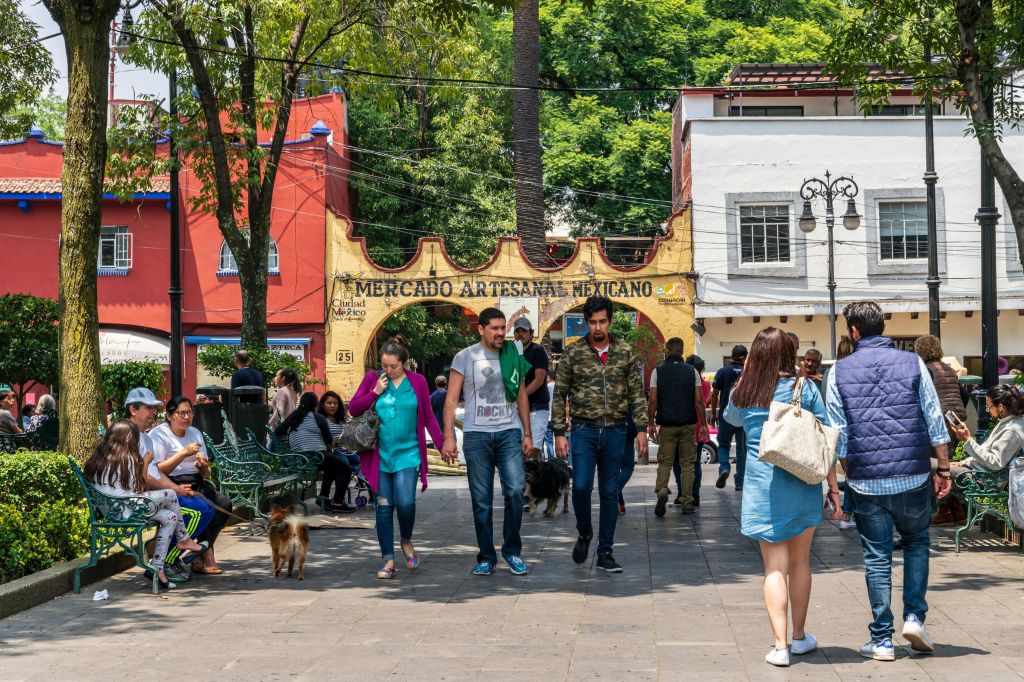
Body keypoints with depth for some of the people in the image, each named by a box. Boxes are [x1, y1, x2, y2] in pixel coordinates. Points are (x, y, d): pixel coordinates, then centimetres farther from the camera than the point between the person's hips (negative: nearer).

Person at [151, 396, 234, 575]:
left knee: (224, 503, -22)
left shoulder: (195, 433, 19)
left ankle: (199, 558, -17)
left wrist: (203, 466, -5)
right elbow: (158, 471, -13)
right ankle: (207, 556, -18)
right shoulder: (159, 434, 0)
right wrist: (184, 453, -18)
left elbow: (207, 474, 19)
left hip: (197, 484, 6)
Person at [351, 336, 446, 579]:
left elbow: (428, 417, 8)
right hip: (381, 455, 1)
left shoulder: (417, 382, 3)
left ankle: (406, 541, 15)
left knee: (405, 502, -15)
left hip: (408, 454, -1)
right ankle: (388, 560, 11)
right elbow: (353, 409, 4)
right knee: (384, 506, 3)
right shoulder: (372, 378, 4)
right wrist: (375, 392, -8)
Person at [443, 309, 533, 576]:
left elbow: (522, 397, 15)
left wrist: (527, 433, 10)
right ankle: (486, 557, 13)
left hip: (509, 433, 2)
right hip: (477, 434, -1)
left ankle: (512, 550, 6)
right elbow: (451, 400, -1)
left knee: (515, 490, -11)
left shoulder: (514, 356, 9)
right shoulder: (465, 357, 0)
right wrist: (449, 437, -9)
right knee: (481, 500, 3)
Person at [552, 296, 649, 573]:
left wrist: (641, 429, 1)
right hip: (584, 429, -2)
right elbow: (560, 395, 1)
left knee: (610, 493, 6)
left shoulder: (625, 353, 4)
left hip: (615, 431, 2)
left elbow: (637, 394, 8)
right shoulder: (573, 353, -1)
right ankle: (584, 533, 14)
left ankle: (605, 553, 14)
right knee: (581, 486, -14)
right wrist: (559, 433, -4)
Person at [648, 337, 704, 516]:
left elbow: (653, 401, -5)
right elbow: (699, 401, -1)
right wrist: (703, 424, 5)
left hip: (666, 425, -1)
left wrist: (651, 423, 4)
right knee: (687, 464, 8)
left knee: (665, 462, 6)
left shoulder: (658, 371, -1)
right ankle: (687, 503, 8)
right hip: (688, 424, 1)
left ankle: (662, 491, -18)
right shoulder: (692, 371, 2)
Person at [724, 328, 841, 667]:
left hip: (762, 487, 0)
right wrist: (833, 486, 4)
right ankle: (800, 636, 28)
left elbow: (731, 418, 24)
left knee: (774, 567, 3)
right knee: (800, 563, 15)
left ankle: (781, 644, -5)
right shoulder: (805, 388, -4)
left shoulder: (743, 392, 1)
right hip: (803, 485, 0)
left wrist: (746, 374, 21)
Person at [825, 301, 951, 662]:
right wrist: (943, 469, 7)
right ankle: (914, 616, 8)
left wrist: (841, 481, 8)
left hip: (867, 482, 0)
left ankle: (882, 639, 9)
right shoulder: (912, 363, 0)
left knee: (877, 558, 7)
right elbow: (935, 422, -1)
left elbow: (838, 435, 0)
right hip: (913, 477, 0)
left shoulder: (839, 372, 0)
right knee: (917, 543, 21)